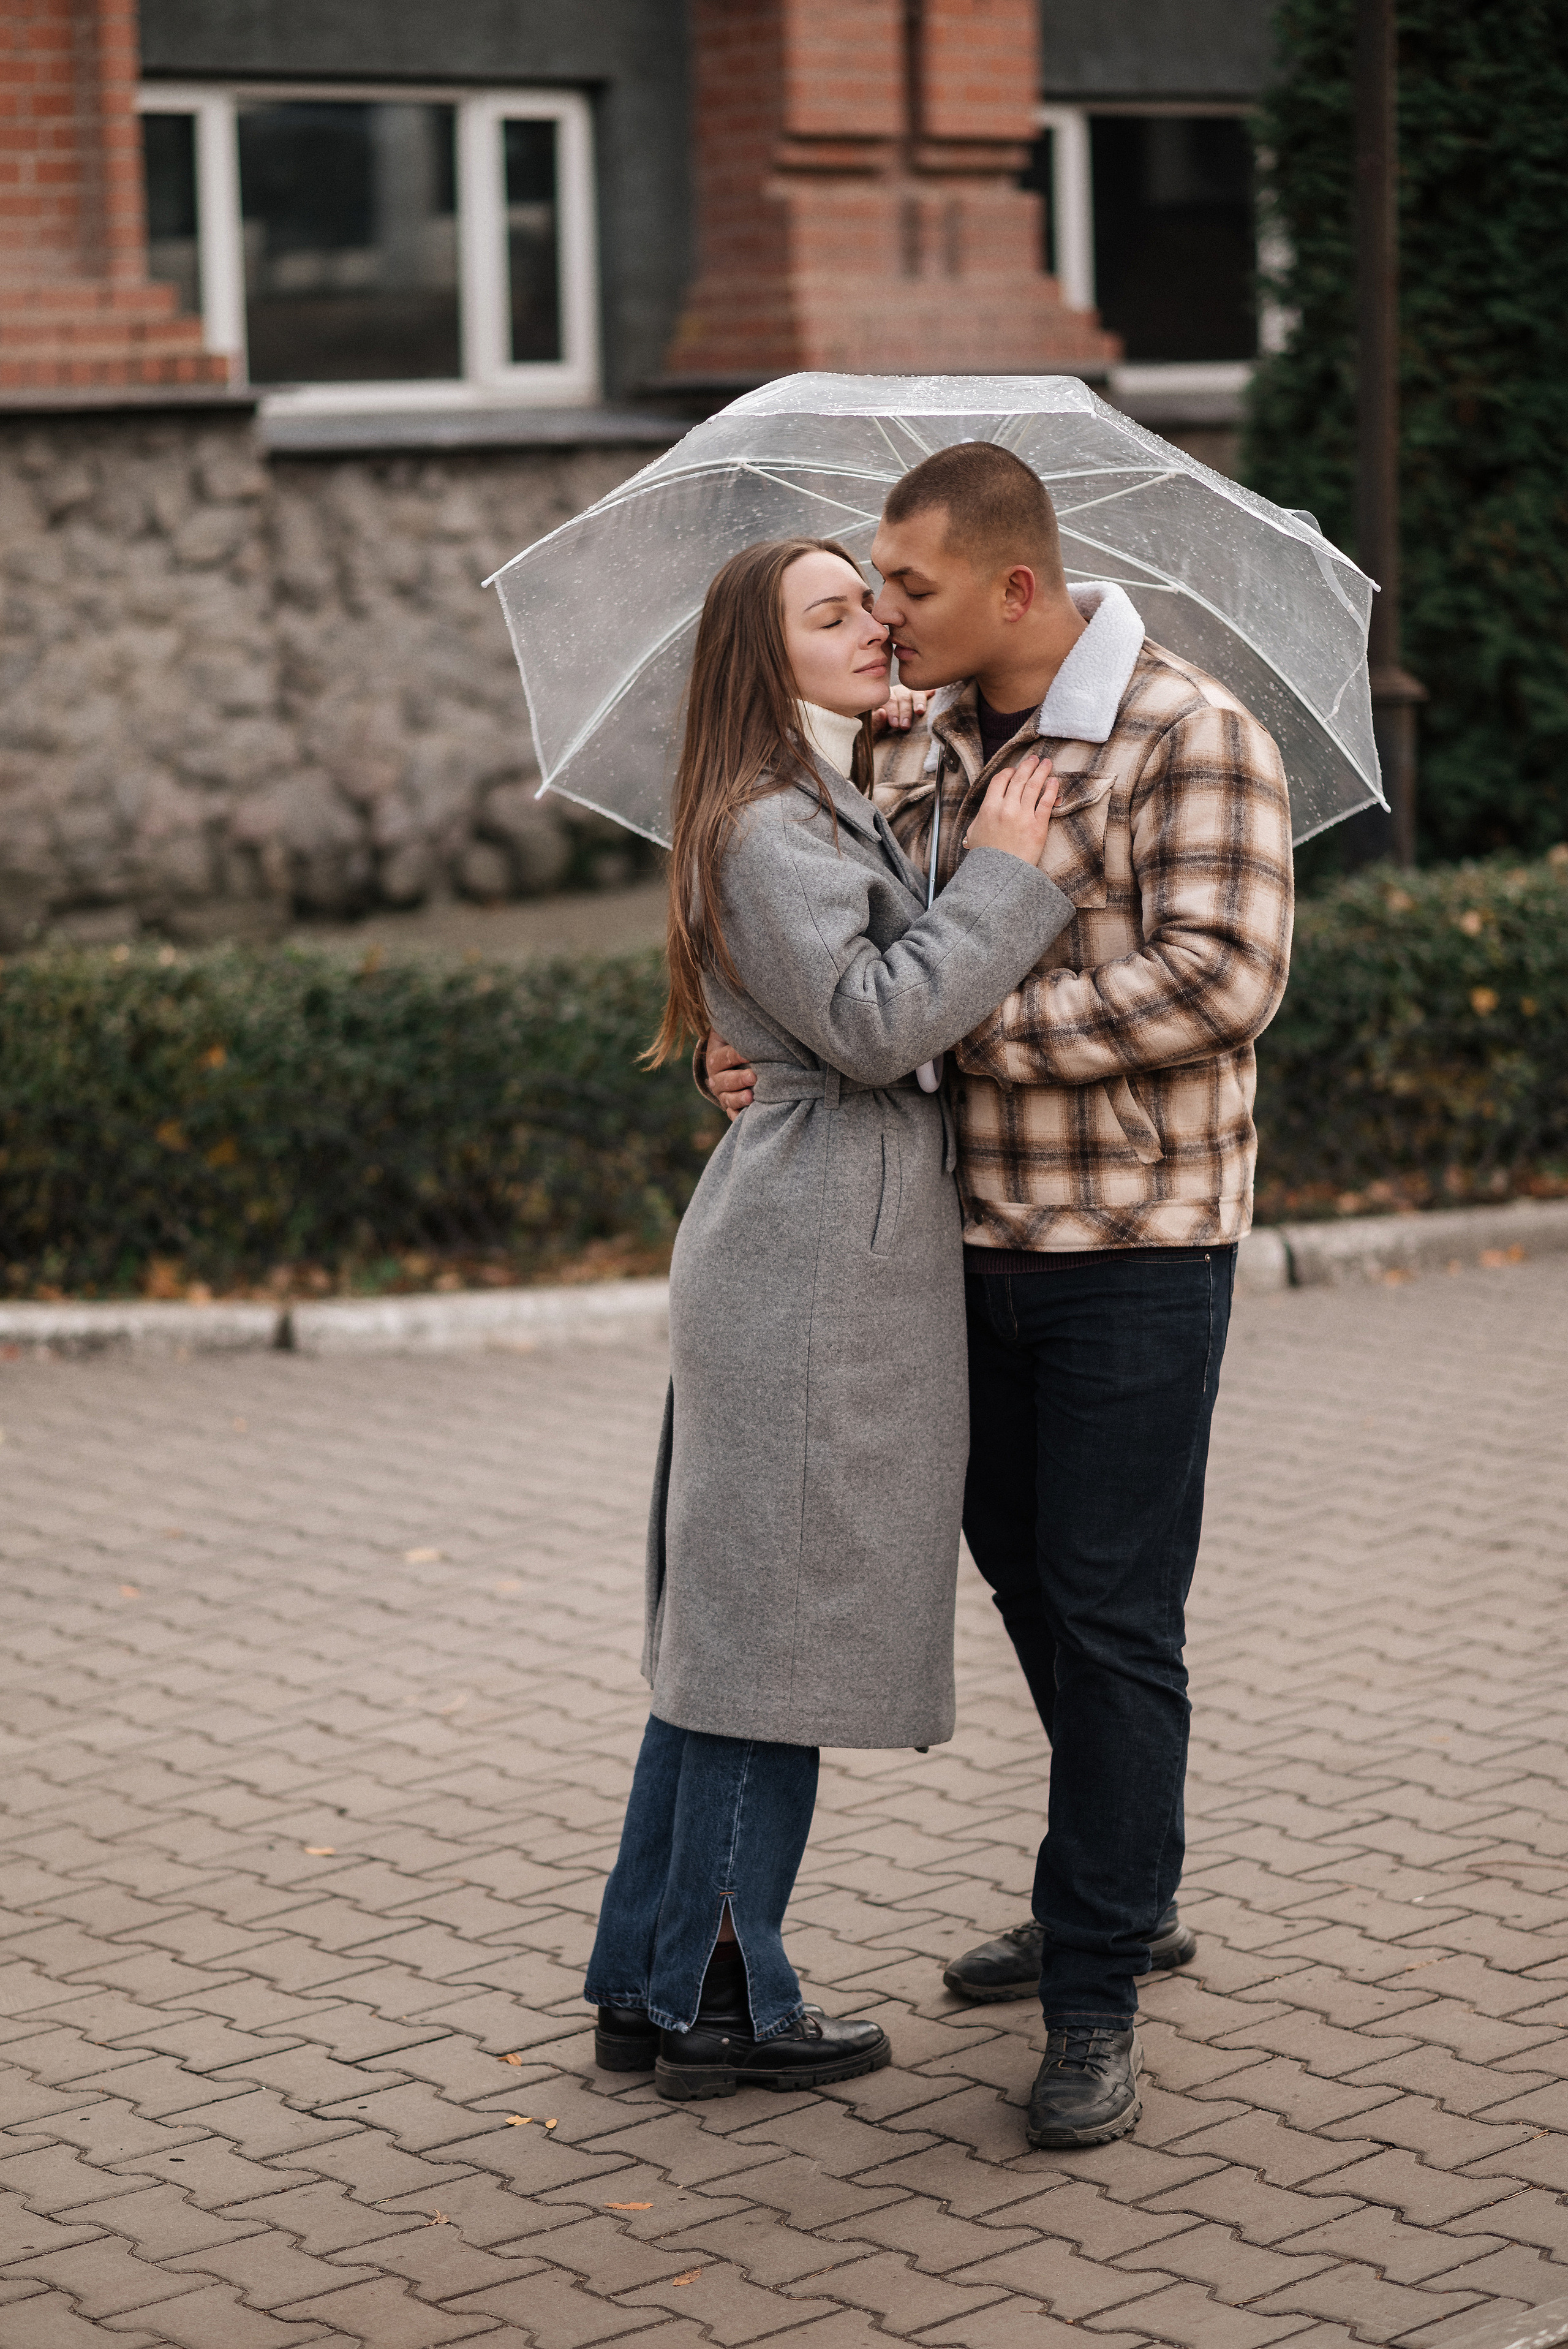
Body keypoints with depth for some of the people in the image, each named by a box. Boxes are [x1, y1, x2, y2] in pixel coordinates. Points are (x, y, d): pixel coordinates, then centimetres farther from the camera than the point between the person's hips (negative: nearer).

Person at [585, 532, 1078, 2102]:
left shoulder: (841, 806, 20)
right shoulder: (767, 825, -12)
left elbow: (911, 995, 25)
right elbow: (871, 1022, -21)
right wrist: (999, 873, -14)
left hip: (812, 1245, 10)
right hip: (817, 1249, -10)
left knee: (734, 1617, 13)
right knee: (778, 1620, -4)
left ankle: (649, 1985, 20)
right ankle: (719, 2005, 4)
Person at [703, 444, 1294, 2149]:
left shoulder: (1188, 737, -13)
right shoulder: (929, 746, 9)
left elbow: (1223, 977, -23)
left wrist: (979, 1029, -22)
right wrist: (749, 1038, -1)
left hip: (1137, 1245, -8)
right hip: (979, 1235, 8)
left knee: (1111, 1611, -4)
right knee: (1021, 1567, 18)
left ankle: (1095, 2006, 3)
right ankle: (1126, 1896, 37)